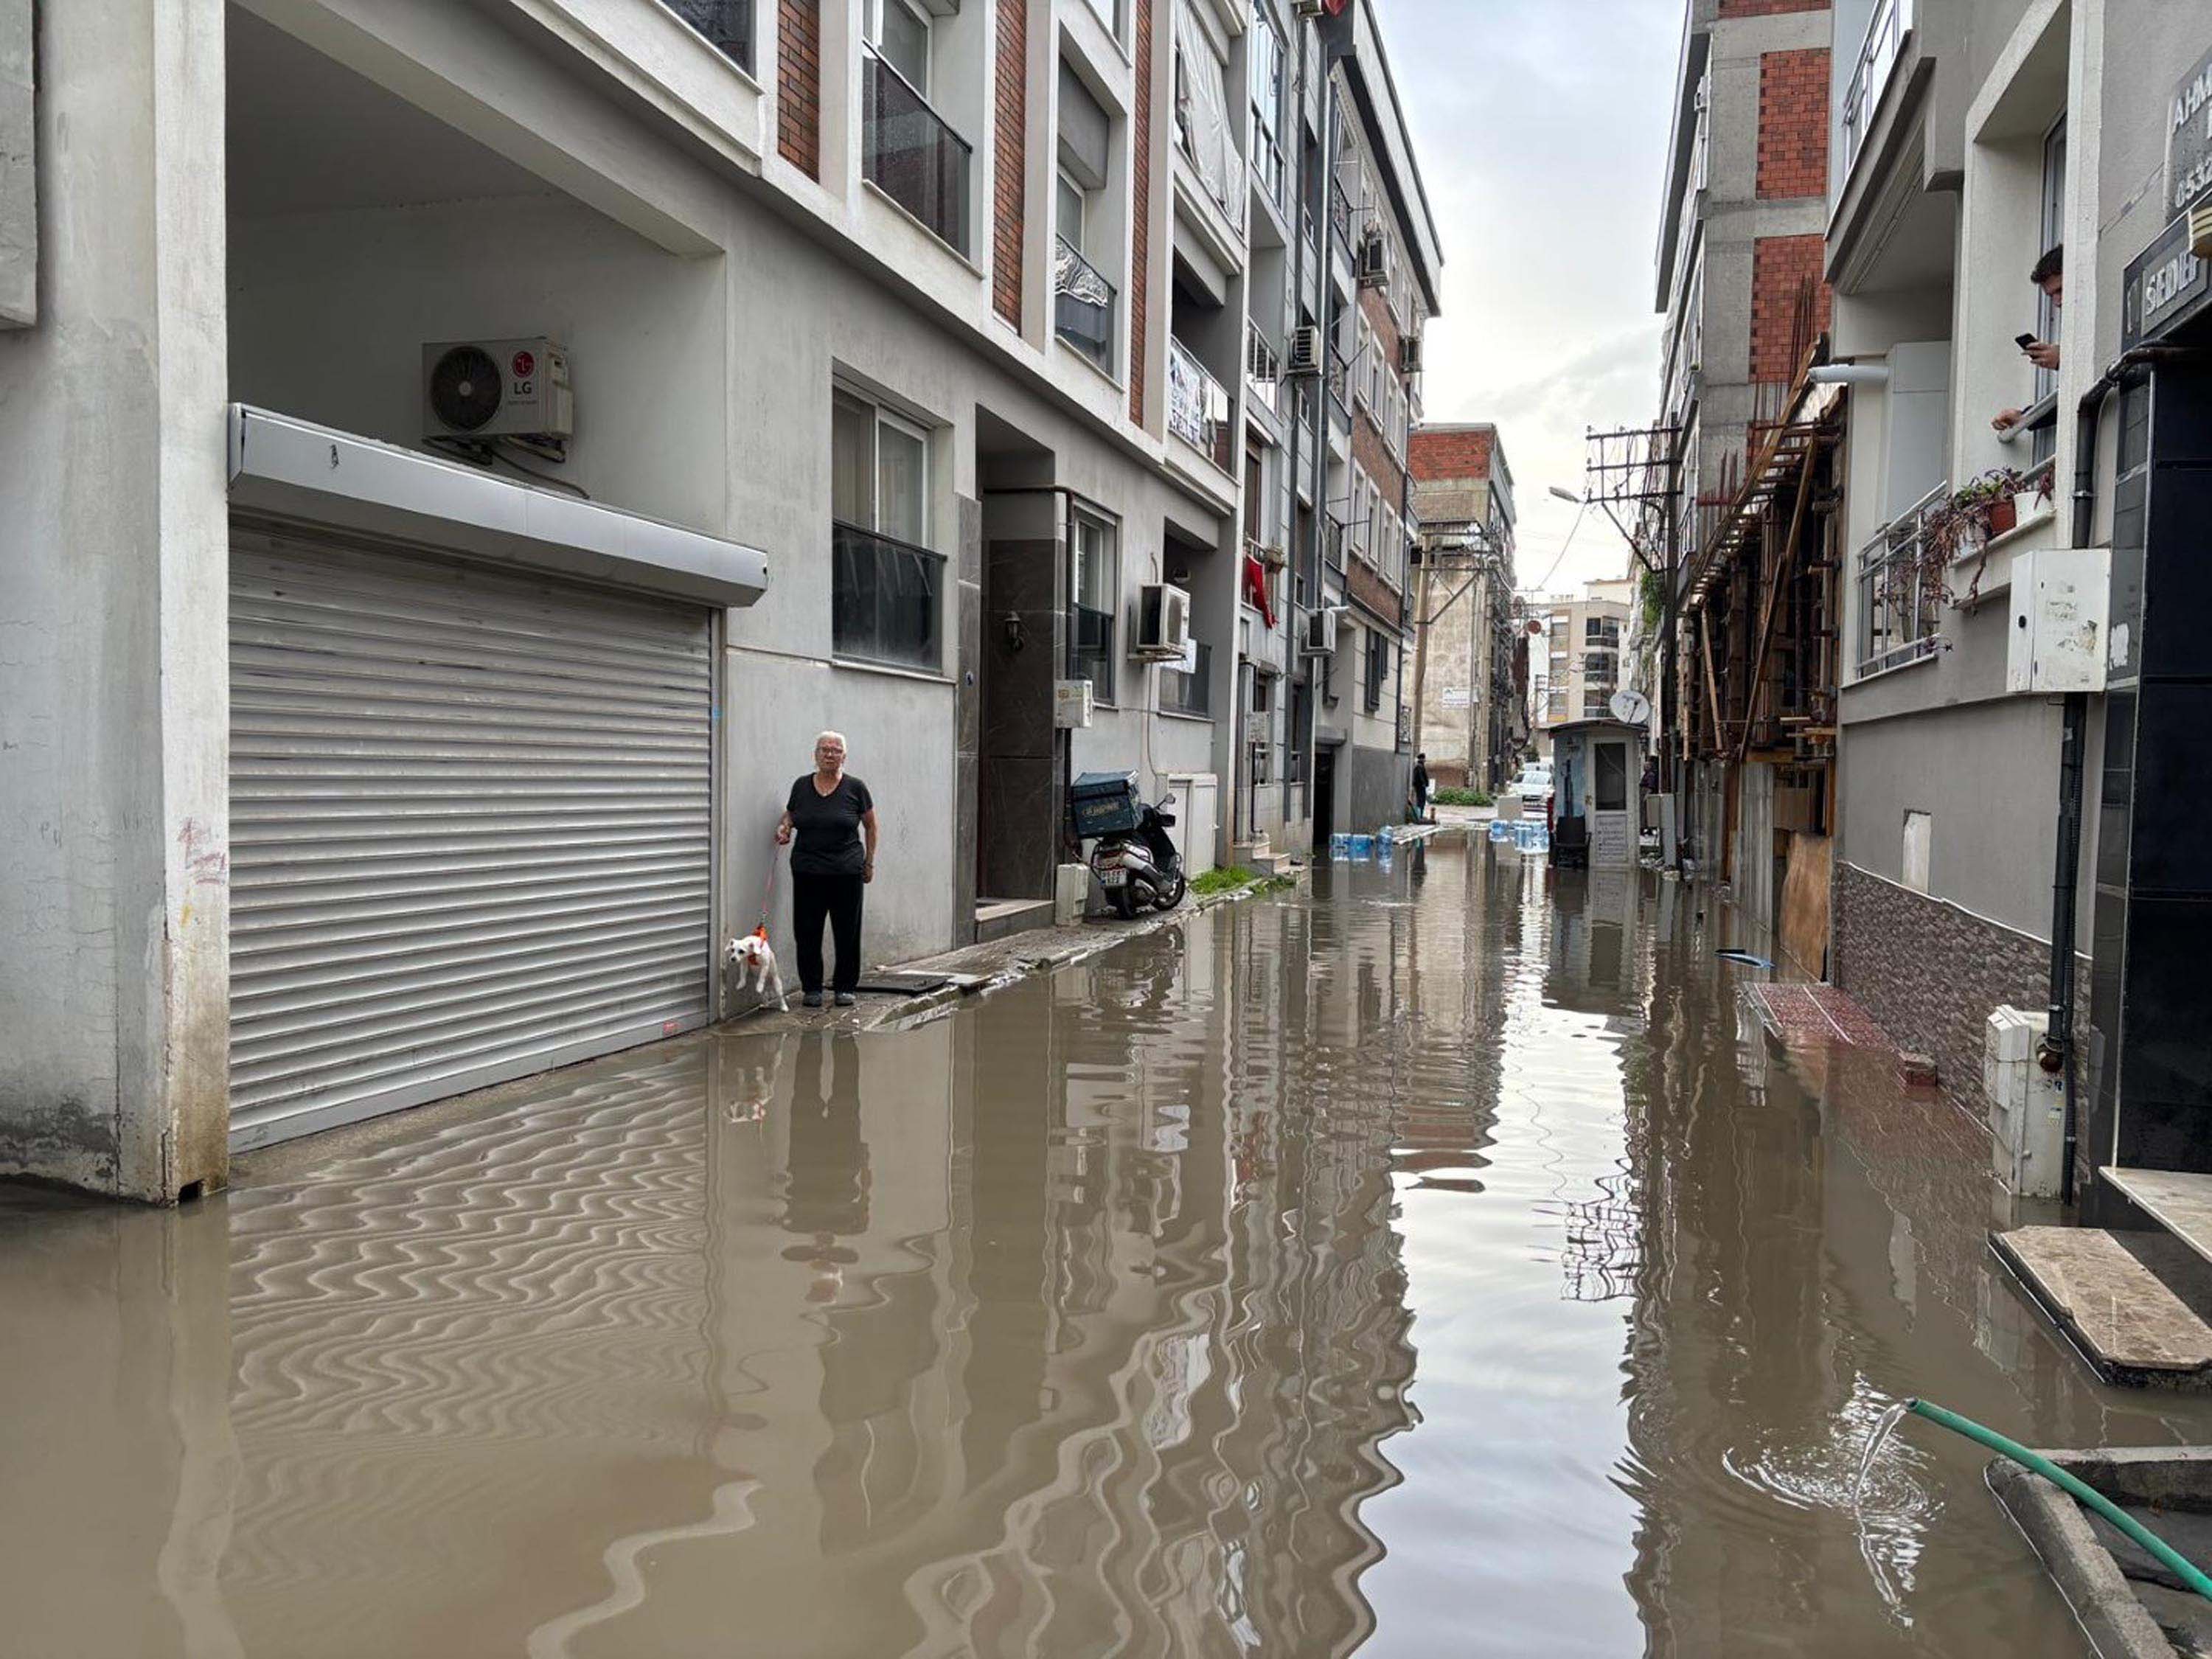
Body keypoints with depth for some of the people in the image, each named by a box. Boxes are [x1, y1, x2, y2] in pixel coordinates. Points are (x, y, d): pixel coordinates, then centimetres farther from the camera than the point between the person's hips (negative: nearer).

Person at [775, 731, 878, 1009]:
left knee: (847, 932, 3)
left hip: (846, 872, -2)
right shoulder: (801, 786, 5)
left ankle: (845, 987, 15)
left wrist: (869, 863, 5)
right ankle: (812, 988, 15)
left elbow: (870, 826, 7)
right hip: (807, 872, 2)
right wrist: (784, 828, -3)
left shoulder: (855, 788, -1)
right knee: (807, 932, 3)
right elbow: (789, 815, 19)